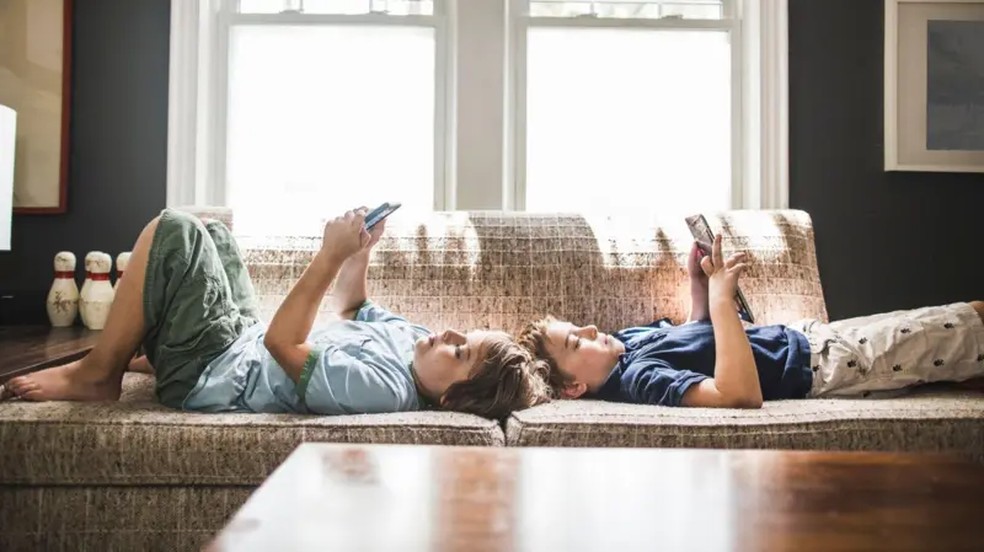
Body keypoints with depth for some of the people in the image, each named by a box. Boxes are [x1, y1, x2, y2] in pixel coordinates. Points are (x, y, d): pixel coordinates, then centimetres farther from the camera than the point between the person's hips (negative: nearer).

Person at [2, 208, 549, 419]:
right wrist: (360, 251, -3)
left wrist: (331, 256, -33)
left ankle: (95, 375, 0)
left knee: (174, 230, -20)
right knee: (208, 232, 20)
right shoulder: (409, 336, -6)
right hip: (245, 344, 9)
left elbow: (282, 344, -30)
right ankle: (135, 352, 31)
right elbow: (346, 309, 11)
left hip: (208, 374, -9)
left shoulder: (382, 388, -34)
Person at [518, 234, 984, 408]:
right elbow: (742, 393, -40)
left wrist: (698, 282, 2)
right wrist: (720, 296, -36)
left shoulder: (628, 338, 0)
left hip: (803, 336, 9)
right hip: (818, 366, -9)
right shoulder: (638, 377, -30)